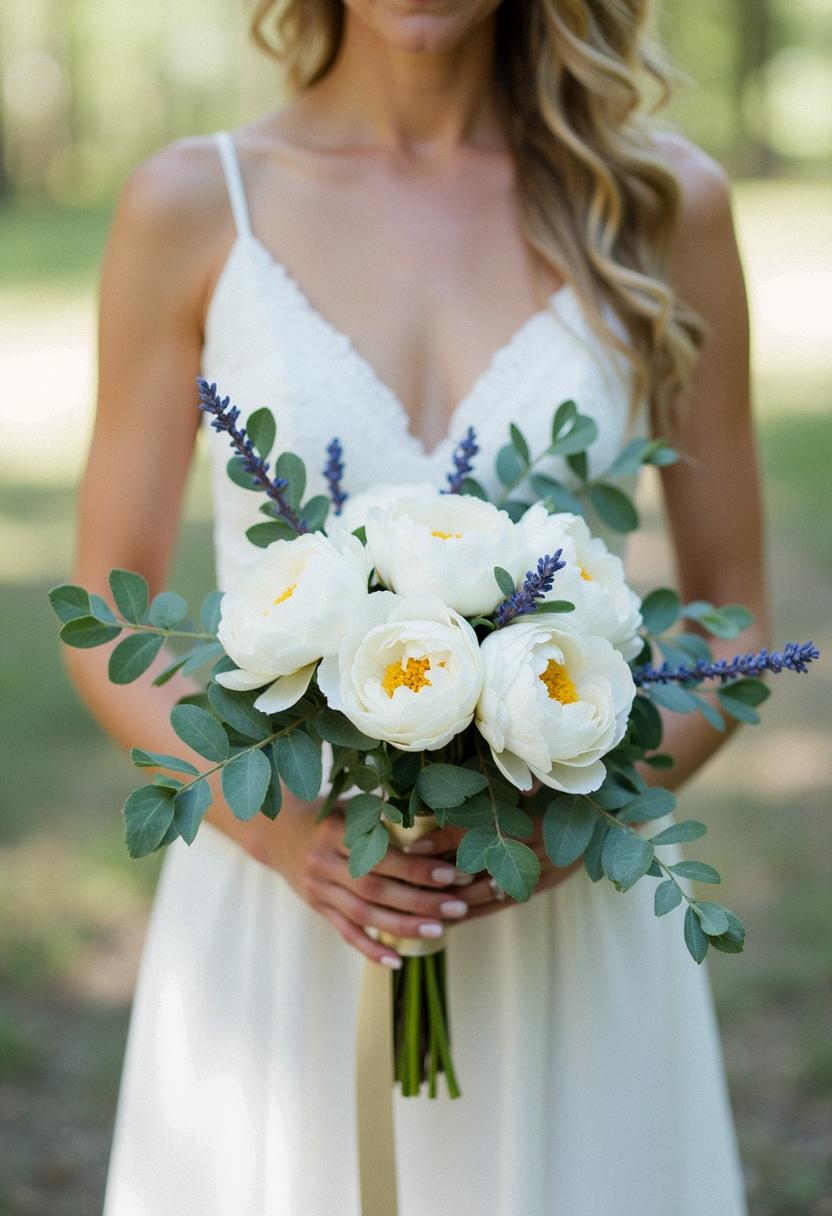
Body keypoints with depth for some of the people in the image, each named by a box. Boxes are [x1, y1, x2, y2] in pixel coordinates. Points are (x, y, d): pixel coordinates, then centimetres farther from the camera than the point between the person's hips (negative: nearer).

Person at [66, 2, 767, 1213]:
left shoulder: (667, 204, -1)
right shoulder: (189, 205, -2)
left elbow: (730, 619, 4)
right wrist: (282, 828, -14)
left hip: (565, 922, 1)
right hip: (274, 929, 0)